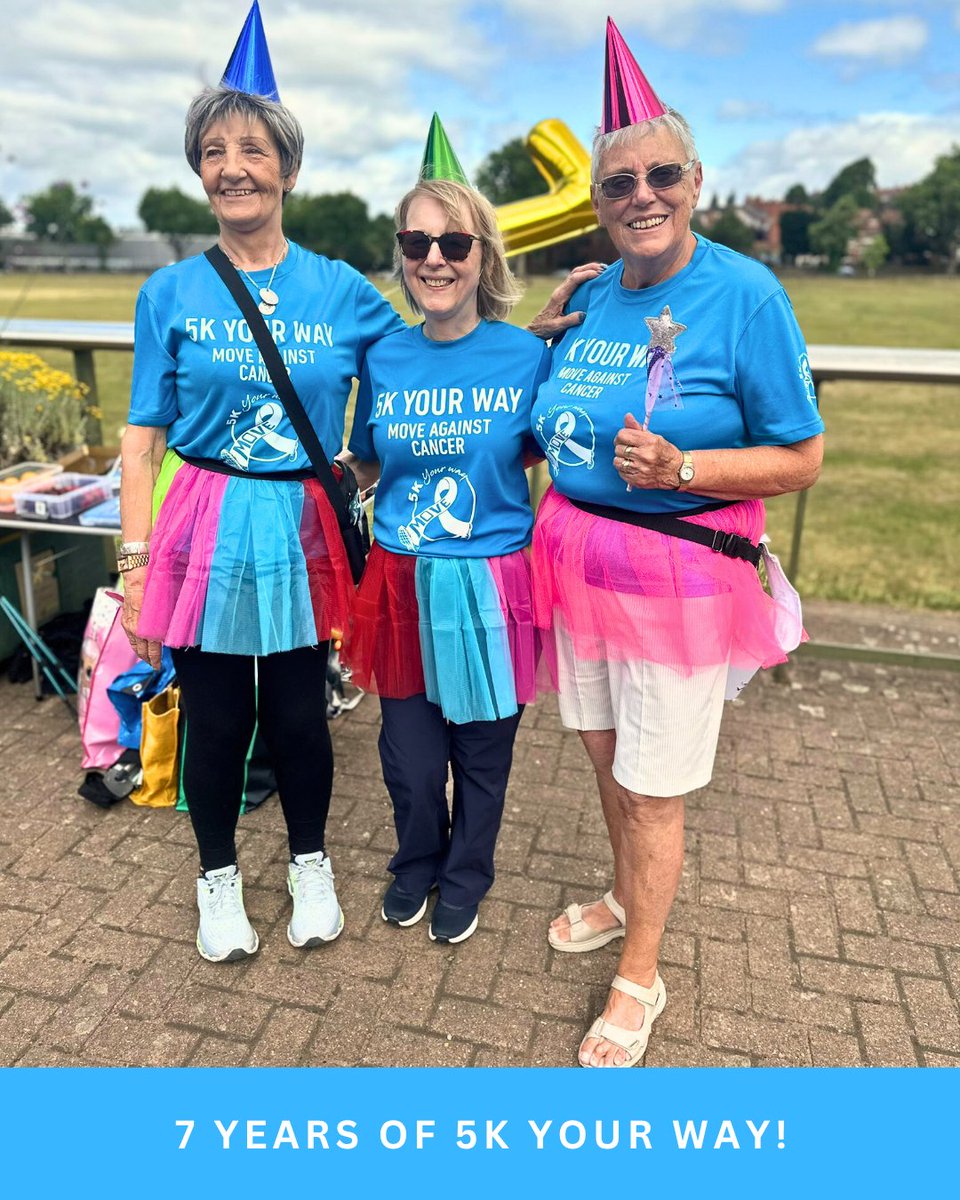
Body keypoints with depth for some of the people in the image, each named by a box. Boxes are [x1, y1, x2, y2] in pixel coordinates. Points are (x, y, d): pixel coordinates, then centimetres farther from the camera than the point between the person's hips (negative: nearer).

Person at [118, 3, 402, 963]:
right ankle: (218, 877, 35)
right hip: (204, 530, 0)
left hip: (300, 532, 1)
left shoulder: (343, 293, 3)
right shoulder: (171, 294, 1)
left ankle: (309, 864, 36)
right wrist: (137, 564, -6)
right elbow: (143, 442, 0)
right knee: (215, 719, 11)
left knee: (298, 716, 11)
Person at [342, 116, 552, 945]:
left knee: (482, 752, 14)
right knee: (410, 758, 10)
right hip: (404, 580, 2)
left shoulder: (527, 356, -6)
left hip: (493, 582, -1)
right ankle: (416, 863, 43)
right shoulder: (383, 359, 1)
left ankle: (466, 877, 43)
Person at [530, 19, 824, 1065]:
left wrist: (678, 469, -23)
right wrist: (546, 337, 3)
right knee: (603, 755, 20)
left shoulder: (744, 294, -12)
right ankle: (625, 899, 47)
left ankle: (639, 977, 27)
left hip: (678, 571, -6)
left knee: (654, 786, 5)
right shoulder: (588, 297, 5)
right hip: (577, 555, 6)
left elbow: (802, 458, -11)